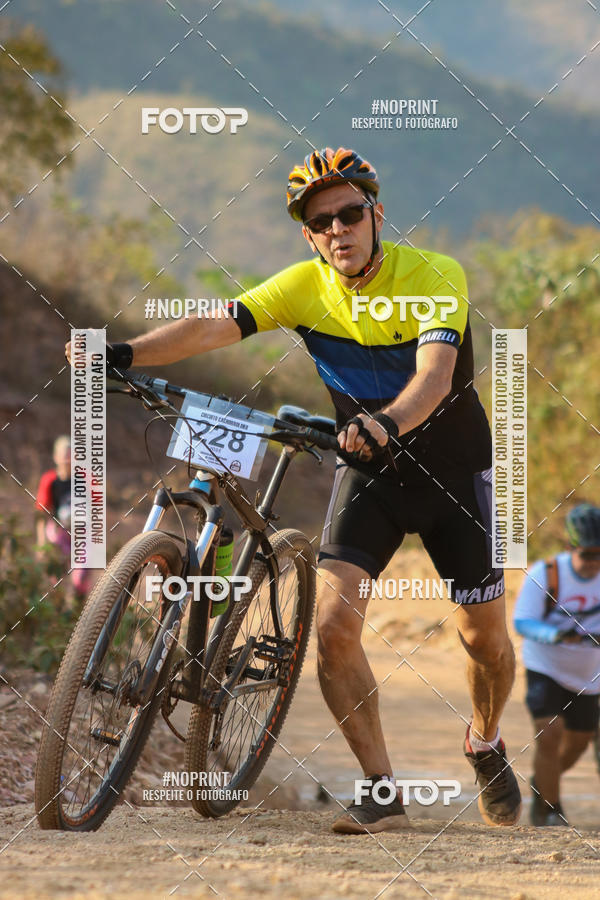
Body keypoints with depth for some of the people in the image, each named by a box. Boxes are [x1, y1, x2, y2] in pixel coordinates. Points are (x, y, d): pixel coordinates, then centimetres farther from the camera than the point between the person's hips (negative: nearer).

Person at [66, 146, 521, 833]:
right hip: (368, 472, 2)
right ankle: (381, 791, -8)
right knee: (334, 622, -18)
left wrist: (387, 424, -58)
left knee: (484, 636, 4)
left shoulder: (435, 277, -22)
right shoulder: (305, 287, -11)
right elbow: (212, 327, -21)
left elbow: (436, 371, -38)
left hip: (454, 472, -2)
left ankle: (485, 743, 38)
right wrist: (124, 354, -37)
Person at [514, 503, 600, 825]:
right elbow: (522, 621, -28)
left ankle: (541, 783, 45)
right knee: (549, 734, -20)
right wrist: (555, 635, -49)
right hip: (545, 667, -4)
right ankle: (548, 809, -3)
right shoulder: (544, 574, -22)